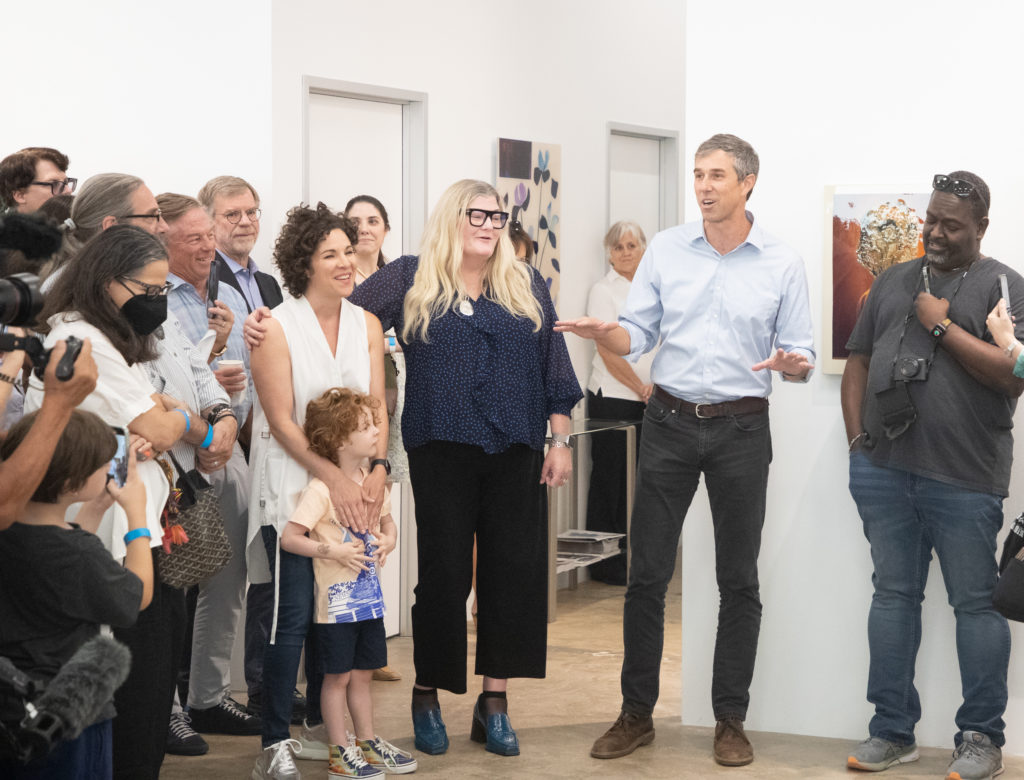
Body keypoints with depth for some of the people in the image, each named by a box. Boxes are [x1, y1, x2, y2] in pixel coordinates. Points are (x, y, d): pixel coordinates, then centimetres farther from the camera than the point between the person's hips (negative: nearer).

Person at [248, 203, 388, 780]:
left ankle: (321, 728, 22)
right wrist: (335, 478, -16)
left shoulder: (367, 325, 7)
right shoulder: (277, 328, -7)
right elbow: (282, 421, -11)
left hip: (354, 486, 5)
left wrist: (378, 468, -11)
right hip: (293, 486, -5)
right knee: (295, 613, -8)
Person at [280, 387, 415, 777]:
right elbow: (289, 538, -18)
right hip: (336, 601, -7)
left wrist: (387, 541, 1)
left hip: (369, 595, 7)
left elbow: (387, 521, 23)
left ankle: (367, 742, 28)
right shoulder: (321, 489, -17)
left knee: (362, 672, 16)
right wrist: (334, 551, -23)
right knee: (338, 675, 3)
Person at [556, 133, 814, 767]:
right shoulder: (666, 250, 5)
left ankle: (731, 720, 14)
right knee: (647, 574, 3)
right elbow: (638, 335, 4)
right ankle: (637, 714, 13)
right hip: (671, 423, 1)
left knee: (739, 580, 4)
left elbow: (801, 357, 2)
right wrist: (603, 333, -17)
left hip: (741, 429, -1)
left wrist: (792, 363, -21)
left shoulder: (783, 264, 0)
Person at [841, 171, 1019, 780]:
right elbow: (859, 360, 17)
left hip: (964, 479, -5)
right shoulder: (894, 281, 15)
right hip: (884, 471, 5)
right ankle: (893, 731, 18)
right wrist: (857, 438, 6)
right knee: (893, 596, 10)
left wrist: (942, 324, -11)